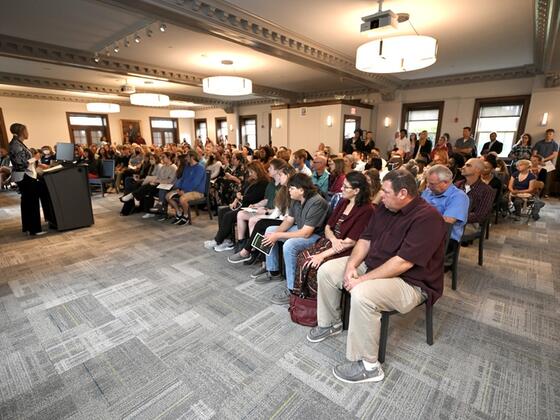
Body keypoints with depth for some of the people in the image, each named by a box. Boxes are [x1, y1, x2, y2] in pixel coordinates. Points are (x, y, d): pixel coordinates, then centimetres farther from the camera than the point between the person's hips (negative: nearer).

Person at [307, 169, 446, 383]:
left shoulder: (428, 218, -23)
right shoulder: (384, 208, 2)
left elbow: (402, 262, -29)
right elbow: (366, 239, 4)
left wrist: (363, 279, -26)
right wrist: (351, 265, -12)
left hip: (409, 282, -8)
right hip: (372, 264, 8)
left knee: (362, 294, -35)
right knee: (326, 270, 0)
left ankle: (368, 365, -13)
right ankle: (330, 323, 22)